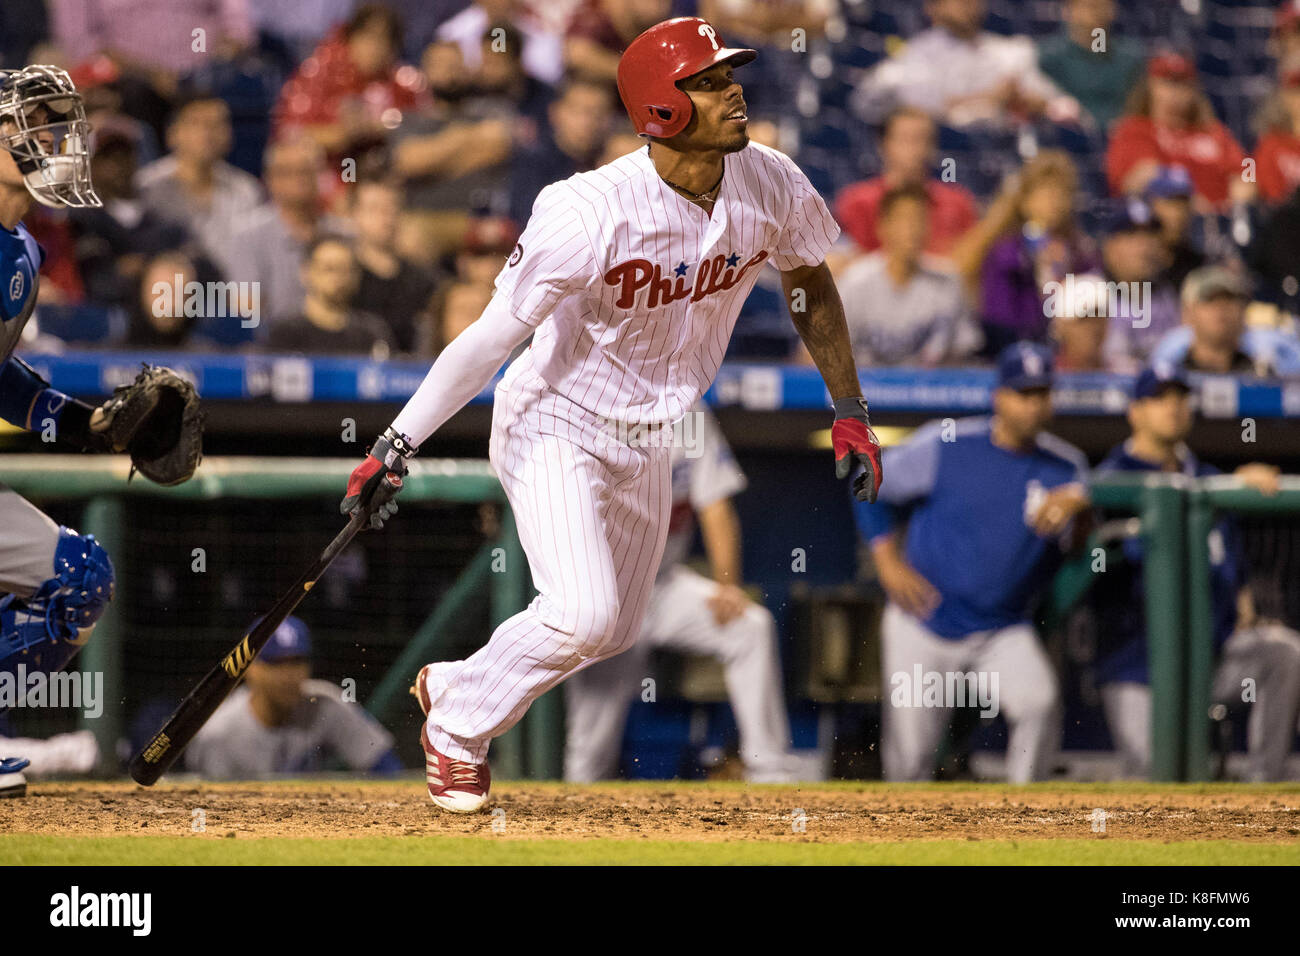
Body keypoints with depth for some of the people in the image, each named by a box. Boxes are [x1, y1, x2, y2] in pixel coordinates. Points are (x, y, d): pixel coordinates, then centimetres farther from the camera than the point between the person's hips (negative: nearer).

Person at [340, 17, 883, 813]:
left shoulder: (772, 188, -12)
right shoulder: (594, 212, -30)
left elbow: (810, 282, 9)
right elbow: (493, 336, -27)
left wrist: (850, 414, 9)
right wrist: (396, 446, -29)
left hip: (647, 440, 7)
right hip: (555, 422, -7)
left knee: (615, 634, 16)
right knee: (583, 614, -22)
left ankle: (450, 686, 39)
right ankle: (457, 729, 4)